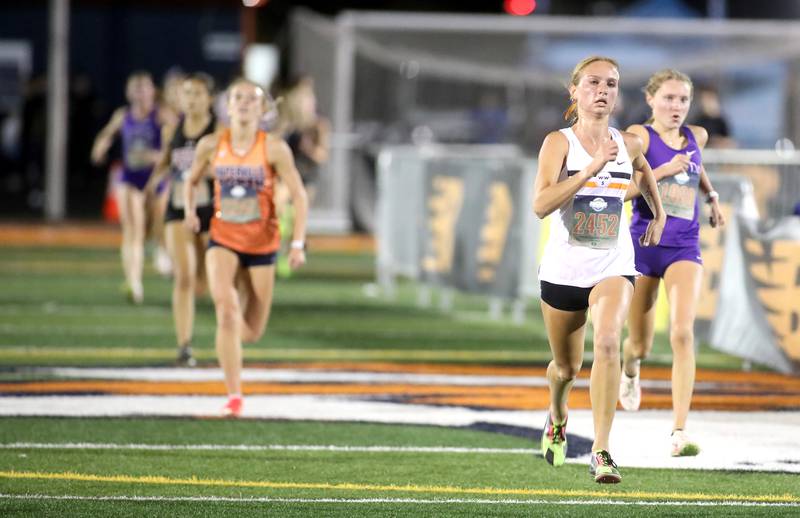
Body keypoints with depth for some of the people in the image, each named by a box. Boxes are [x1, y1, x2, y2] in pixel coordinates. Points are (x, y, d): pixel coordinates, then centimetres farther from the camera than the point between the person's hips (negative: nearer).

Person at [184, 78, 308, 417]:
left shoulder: (274, 148, -10)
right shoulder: (211, 145, -3)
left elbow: (298, 195, -8)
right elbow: (192, 181, 14)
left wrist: (298, 243, -16)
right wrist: (189, 209, -5)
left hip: (262, 245, 0)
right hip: (223, 240, 0)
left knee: (252, 332, 7)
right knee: (226, 307, -25)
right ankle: (234, 396, -22)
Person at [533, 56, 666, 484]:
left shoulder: (629, 144, 2)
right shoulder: (559, 142, -10)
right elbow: (541, 204, -25)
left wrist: (659, 212, 28)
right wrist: (592, 168, -30)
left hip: (613, 268, 1)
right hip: (564, 269, -1)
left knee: (607, 343, -26)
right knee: (566, 365, 15)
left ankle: (601, 452, -26)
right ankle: (556, 420, 51)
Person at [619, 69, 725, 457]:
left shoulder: (696, 136, 8)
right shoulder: (639, 135, -7)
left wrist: (712, 196, 30)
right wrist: (664, 170, -25)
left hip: (684, 247, 2)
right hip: (644, 245, -2)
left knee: (682, 333, -19)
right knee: (641, 345, 12)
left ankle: (680, 433, -23)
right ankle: (630, 371, 53)